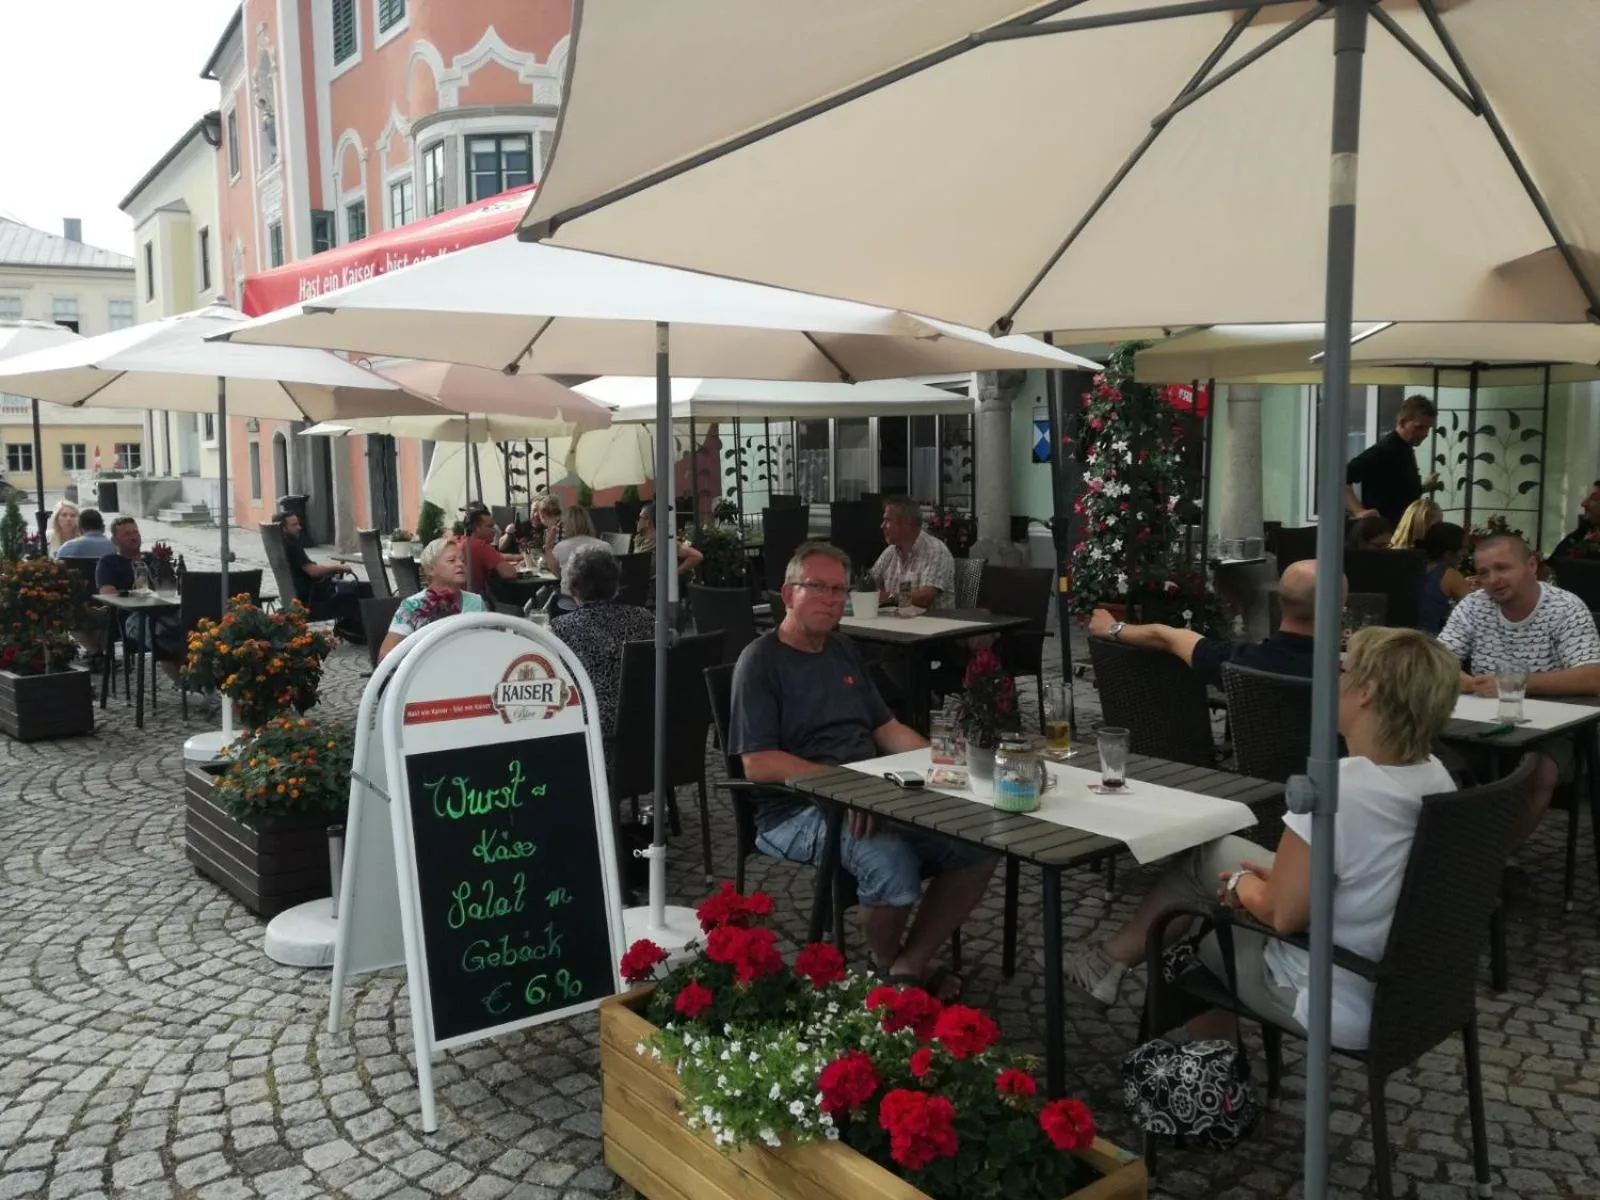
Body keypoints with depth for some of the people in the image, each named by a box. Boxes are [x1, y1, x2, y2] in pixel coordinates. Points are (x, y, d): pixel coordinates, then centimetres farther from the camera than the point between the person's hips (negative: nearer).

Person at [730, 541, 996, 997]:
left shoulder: (843, 650, 19)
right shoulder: (761, 661, -4)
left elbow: (886, 728, 21)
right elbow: (758, 764, -14)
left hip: (873, 796, 7)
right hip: (797, 810, -7)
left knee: (977, 848, -12)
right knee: (892, 863, -33)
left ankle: (911, 963, 0)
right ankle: (885, 966, -2)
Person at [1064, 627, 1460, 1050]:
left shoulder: (1336, 789, -31)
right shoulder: (1437, 777, -5)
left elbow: (1283, 915, -22)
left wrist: (1245, 888, -2)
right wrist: (1278, 877, 8)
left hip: (1341, 1007, -7)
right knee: (1206, 856, 17)